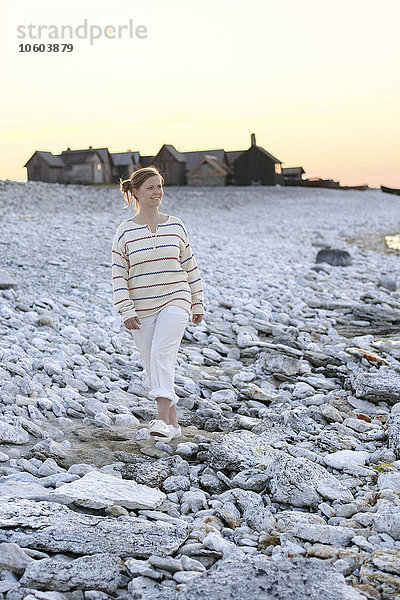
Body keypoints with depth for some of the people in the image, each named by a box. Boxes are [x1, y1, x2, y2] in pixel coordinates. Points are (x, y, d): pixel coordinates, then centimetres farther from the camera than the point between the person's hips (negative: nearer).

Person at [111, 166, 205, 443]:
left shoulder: (176, 226, 5)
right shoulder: (125, 232, 0)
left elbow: (190, 266, 11)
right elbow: (118, 275, -1)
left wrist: (198, 304, 12)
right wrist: (126, 311, -10)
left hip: (174, 302, -1)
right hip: (141, 310, 1)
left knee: (162, 353, -22)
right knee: (154, 367, 5)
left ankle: (163, 420, -26)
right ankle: (173, 422, 18)